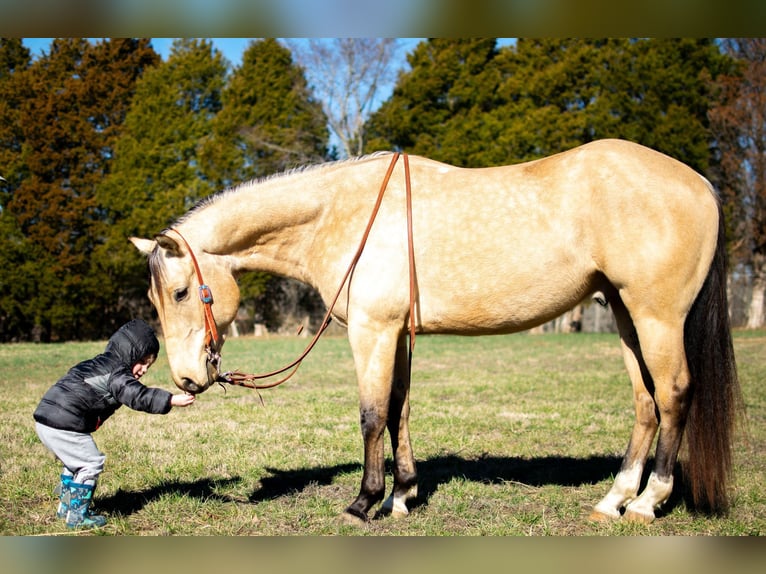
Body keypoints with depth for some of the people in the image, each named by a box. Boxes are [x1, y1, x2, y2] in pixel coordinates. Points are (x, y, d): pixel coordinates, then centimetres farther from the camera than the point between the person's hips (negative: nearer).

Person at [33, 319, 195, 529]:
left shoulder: (103, 365, 20)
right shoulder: (116, 374, -13)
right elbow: (139, 397, -25)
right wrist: (171, 400, -30)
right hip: (64, 426, -11)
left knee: (74, 463, 26)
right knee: (91, 464, -4)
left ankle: (65, 507, 35)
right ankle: (77, 515, 2)